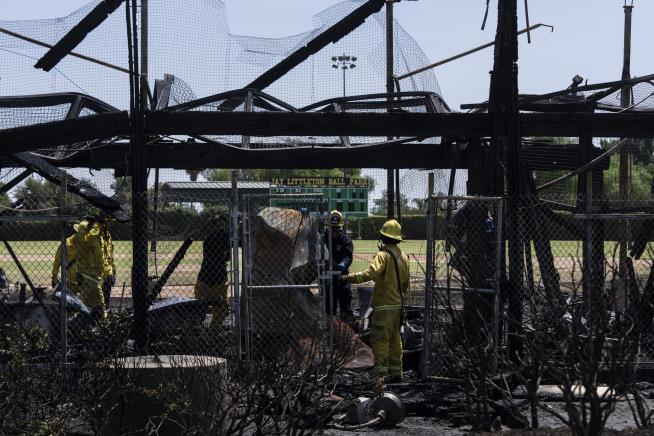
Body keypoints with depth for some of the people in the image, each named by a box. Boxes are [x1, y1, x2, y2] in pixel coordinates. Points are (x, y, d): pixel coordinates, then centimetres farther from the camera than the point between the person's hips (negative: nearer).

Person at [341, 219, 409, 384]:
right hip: (398, 305, 8)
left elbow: (371, 273, -31)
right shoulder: (403, 257, 13)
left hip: (384, 306, -8)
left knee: (380, 340, -8)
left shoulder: (383, 255, -14)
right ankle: (396, 372, 20)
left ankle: (381, 373, -13)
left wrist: (349, 278, -33)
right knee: (395, 339, 15)